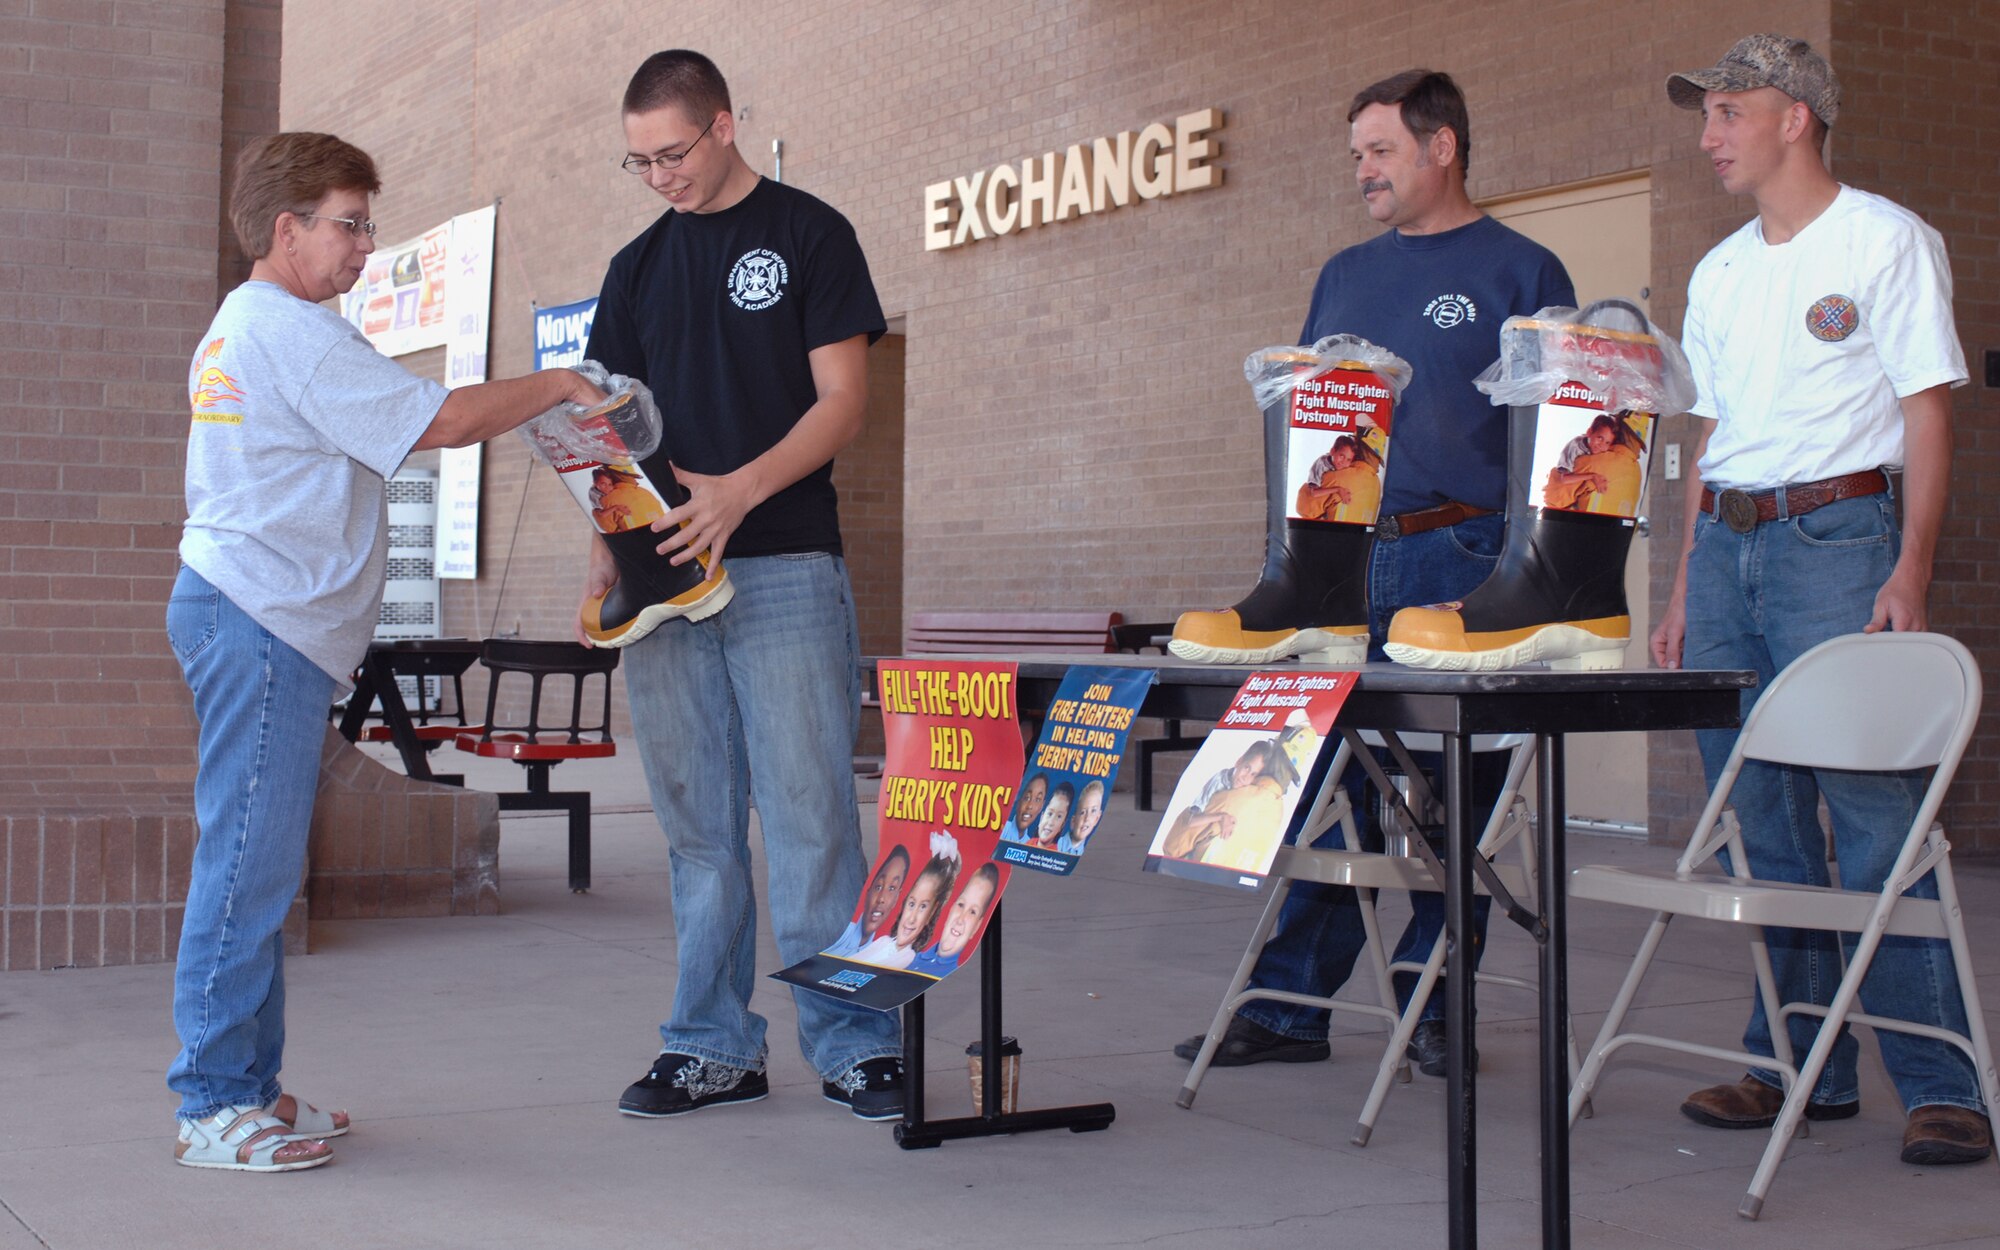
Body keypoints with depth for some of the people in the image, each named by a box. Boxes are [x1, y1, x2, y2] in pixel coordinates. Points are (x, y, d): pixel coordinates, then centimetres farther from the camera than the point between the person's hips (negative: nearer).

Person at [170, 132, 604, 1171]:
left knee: (256, 864, 12)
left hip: (241, 614, 11)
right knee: (249, 864, -8)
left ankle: (248, 1086, 18)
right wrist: (554, 385, -4)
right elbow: (437, 422, -14)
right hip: (261, 622, -11)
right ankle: (214, 1107, -4)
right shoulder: (295, 332, -11)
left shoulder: (241, 326, 23)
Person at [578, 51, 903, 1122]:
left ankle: (854, 1042, 2)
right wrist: (605, 555, -1)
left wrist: (740, 491, -18)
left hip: (784, 567, -5)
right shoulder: (637, 269, 17)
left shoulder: (808, 236, 3)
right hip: (664, 577, 5)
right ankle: (715, 1046, 15)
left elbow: (843, 399, -4)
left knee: (809, 812, -6)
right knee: (697, 824, 7)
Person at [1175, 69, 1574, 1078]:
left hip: (1464, 558, -4)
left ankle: (1434, 1003, 12)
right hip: (1346, 559, 4)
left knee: (1458, 786, 1)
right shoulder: (1345, 276, 18)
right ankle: (1289, 1005, 6)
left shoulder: (1520, 273, 3)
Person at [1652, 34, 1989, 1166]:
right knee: (1760, 827, 7)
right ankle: (1800, 1063, 16)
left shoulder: (1886, 239, 0)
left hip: (1835, 536, -7)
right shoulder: (1720, 273, 19)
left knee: (1878, 821, -10)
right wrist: (1686, 591, 15)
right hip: (1725, 543, 7)